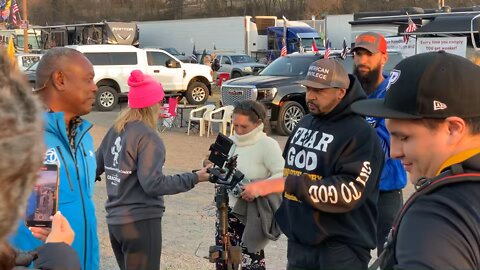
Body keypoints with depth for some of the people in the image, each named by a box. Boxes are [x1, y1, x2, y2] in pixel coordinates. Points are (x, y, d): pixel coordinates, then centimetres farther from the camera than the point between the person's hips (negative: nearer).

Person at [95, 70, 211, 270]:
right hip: (140, 222, -8)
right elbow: (152, 184, -22)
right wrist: (194, 178, -19)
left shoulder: (115, 130, 6)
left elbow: (95, 167, 11)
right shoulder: (147, 137, -16)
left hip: (115, 220, 8)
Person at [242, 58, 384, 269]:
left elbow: (350, 192, -23)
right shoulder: (305, 123, 12)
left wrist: (289, 184, -25)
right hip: (298, 243, 7)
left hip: (341, 249, -7)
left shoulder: (360, 134, -14)